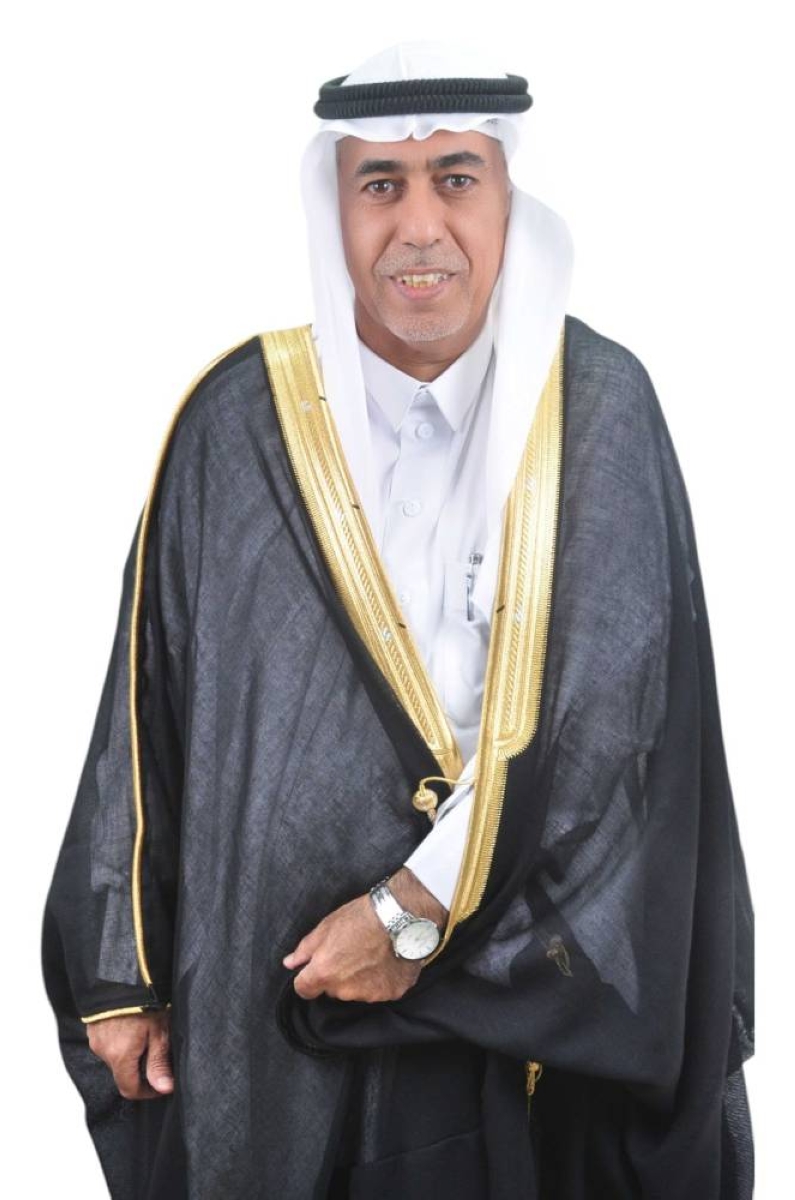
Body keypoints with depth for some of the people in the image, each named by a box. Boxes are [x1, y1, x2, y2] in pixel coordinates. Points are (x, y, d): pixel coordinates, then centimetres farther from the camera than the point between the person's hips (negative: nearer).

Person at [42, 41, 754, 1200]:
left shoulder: (602, 409, -7)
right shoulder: (238, 421, -5)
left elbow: (616, 716, -12)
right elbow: (149, 707, -1)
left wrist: (418, 909, -16)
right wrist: (120, 971, 0)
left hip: (539, 1000, 0)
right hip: (270, 999, 0)